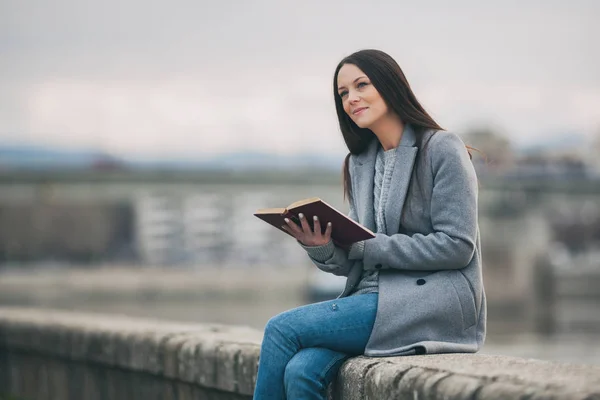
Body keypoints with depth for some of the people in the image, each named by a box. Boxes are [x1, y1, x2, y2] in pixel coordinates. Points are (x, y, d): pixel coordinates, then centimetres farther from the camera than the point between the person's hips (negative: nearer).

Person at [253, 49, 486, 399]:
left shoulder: (442, 149, -5)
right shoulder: (359, 164, 16)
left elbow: (456, 246, -13)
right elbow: (353, 262, 15)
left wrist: (368, 247, -13)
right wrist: (323, 249, -8)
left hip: (436, 301, -6)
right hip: (376, 297, 6)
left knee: (282, 329, -18)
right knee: (301, 372, -24)